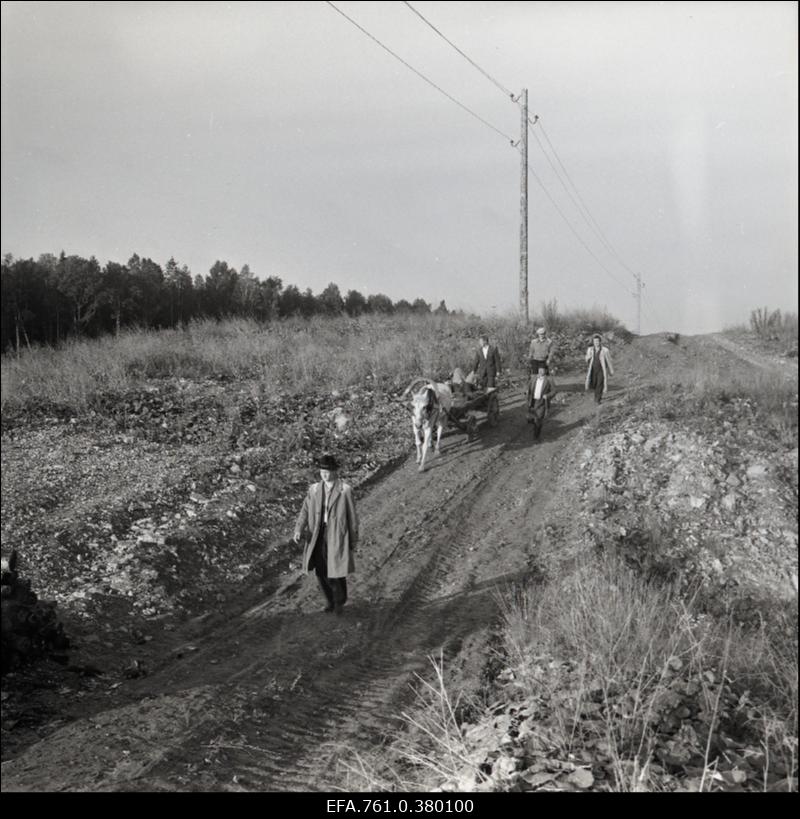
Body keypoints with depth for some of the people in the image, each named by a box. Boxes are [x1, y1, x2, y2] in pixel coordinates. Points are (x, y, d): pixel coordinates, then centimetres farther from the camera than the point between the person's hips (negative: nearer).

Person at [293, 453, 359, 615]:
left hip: (337, 535, -4)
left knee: (336, 572, -2)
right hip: (318, 535, 4)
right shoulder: (314, 489, 4)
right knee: (321, 572, 9)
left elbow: (352, 516, -2)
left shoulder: (345, 490, -8)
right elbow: (305, 511, 1)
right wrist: (298, 530, -16)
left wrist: (354, 540, 1)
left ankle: (339, 600, 26)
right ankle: (330, 600, 33)